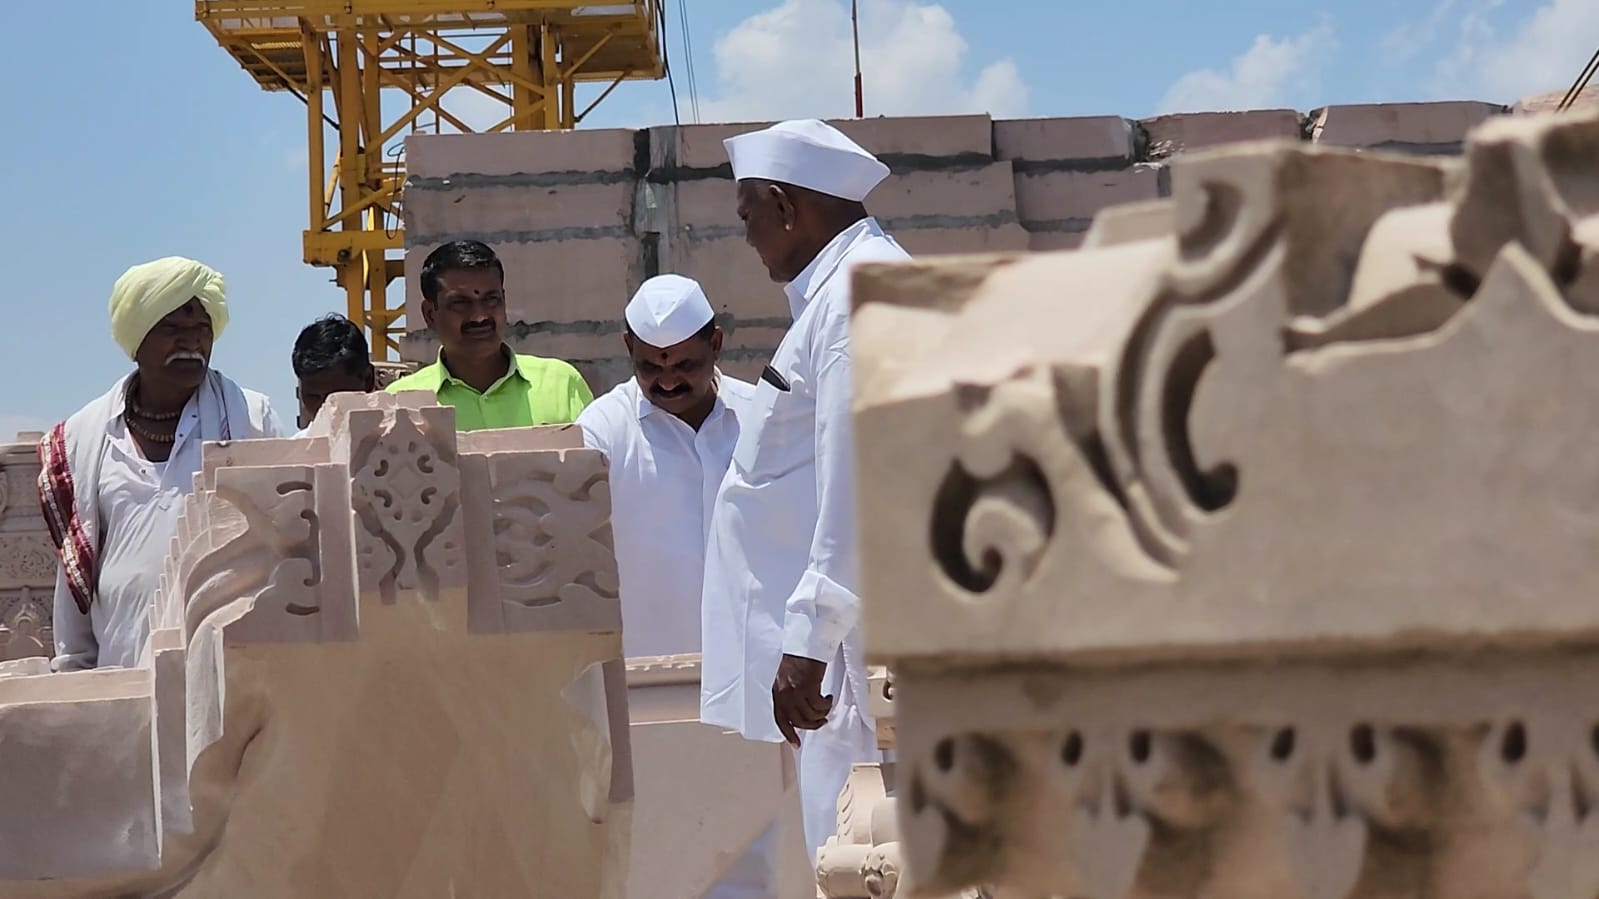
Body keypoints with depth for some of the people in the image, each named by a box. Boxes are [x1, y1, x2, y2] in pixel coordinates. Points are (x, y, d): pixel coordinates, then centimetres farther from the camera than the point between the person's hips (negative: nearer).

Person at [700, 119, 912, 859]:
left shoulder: (858, 292, -14)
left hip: (863, 640, -10)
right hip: (846, 633, 10)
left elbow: (856, 480, -21)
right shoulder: (854, 282, 19)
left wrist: (810, 637, -23)